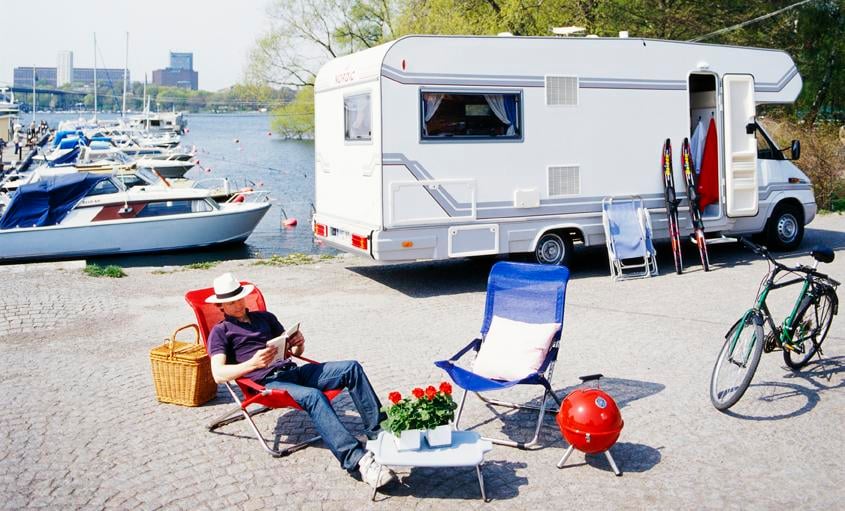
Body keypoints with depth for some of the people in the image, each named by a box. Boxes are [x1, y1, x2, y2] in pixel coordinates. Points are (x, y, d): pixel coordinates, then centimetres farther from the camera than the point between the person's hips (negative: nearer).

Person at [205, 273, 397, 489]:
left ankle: (378, 430, -19)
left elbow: (295, 351, 26)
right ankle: (358, 461, -47)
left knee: (351, 368, -14)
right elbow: (218, 374, -8)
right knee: (313, 396, -36)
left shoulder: (264, 317, 25)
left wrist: (299, 344, 1)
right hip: (267, 382, -6)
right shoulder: (220, 332, 8)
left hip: (293, 371, 6)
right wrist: (253, 363, -24)